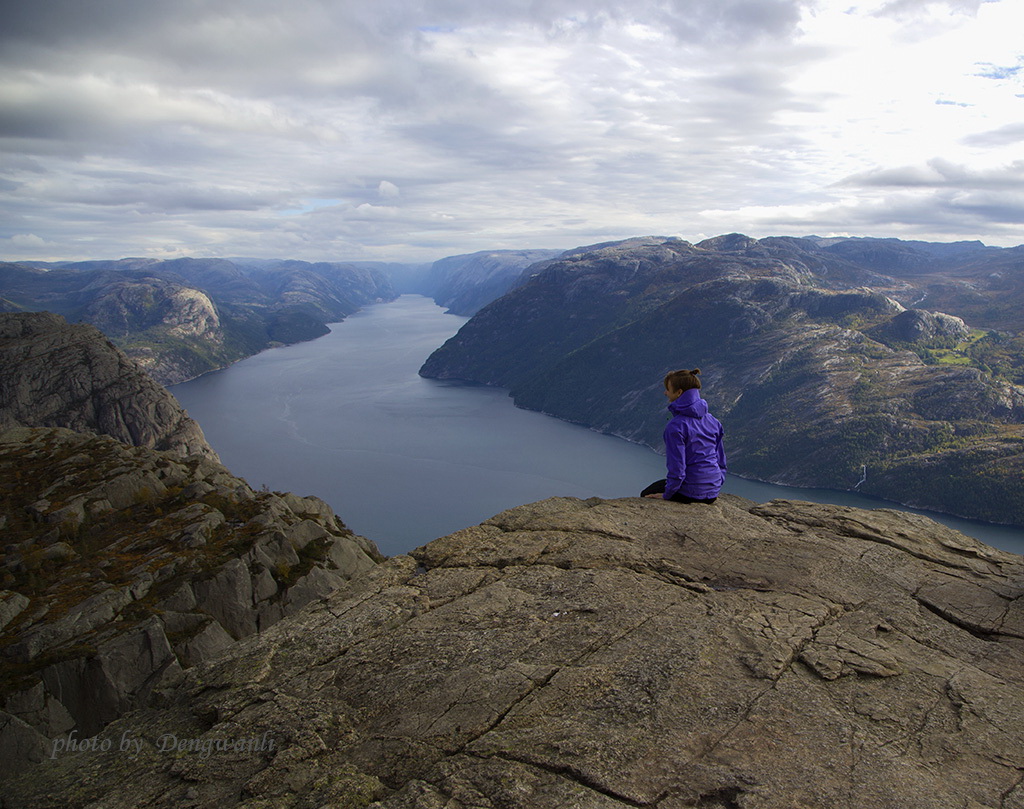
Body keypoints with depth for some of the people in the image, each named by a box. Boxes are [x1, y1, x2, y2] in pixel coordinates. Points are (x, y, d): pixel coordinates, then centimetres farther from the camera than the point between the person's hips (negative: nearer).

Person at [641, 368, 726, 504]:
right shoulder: (712, 421, 2)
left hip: (690, 493, -7)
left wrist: (666, 495, -6)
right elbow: (720, 458, 9)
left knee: (646, 495, 22)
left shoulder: (675, 426, -21)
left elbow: (677, 470, -21)